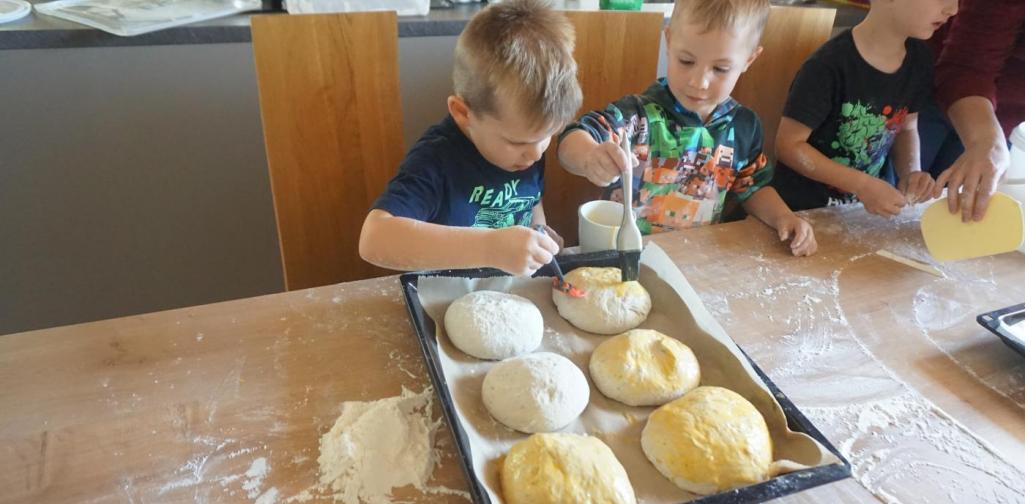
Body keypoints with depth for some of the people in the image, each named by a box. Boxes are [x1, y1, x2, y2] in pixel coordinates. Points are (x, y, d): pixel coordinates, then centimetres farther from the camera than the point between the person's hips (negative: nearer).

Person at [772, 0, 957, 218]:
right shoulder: (829, 65, -26)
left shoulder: (918, 59, -5)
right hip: (803, 207, -5)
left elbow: (905, 128, 8)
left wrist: (911, 172, -12)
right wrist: (862, 184, -25)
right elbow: (788, 145, -22)